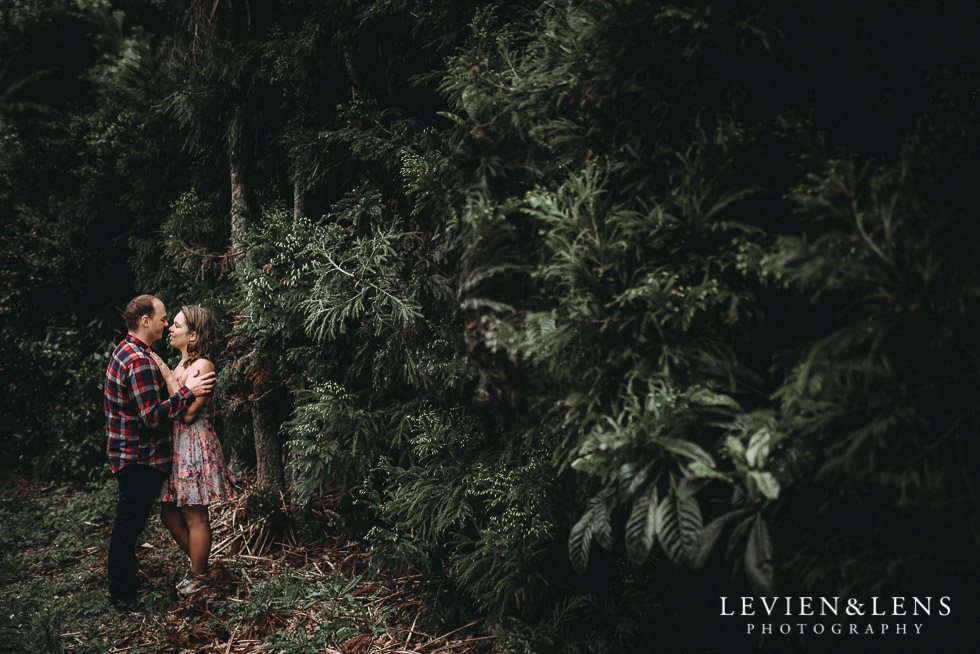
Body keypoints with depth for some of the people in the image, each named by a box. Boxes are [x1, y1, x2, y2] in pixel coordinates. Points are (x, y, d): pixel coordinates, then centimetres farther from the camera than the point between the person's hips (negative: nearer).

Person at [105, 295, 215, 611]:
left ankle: (125, 580, 33)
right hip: (139, 458, -10)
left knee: (129, 522, 20)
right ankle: (121, 593, 13)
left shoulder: (124, 351, 10)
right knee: (129, 523, 1)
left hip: (126, 452, 10)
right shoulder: (140, 362, -23)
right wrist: (187, 391, -22)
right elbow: (152, 415, -27)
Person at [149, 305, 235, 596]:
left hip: (194, 441, -9)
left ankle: (197, 579, 15)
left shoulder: (202, 366, -15)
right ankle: (200, 565, 28)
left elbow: (188, 412, -20)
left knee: (195, 516, 1)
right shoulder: (181, 364, 12)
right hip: (175, 441, 9)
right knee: (169, 512, 14)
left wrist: (168, 376, -18)